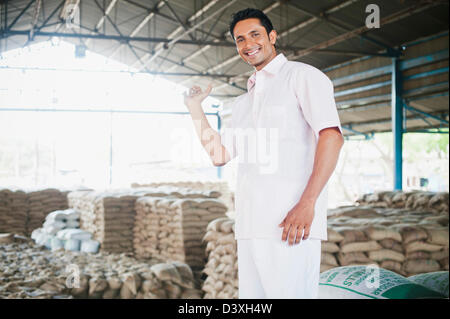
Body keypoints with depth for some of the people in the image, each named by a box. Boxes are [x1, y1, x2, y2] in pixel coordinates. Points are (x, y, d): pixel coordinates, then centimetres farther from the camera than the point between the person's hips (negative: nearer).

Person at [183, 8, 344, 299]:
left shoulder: (302, 76, 3)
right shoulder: (243, 102, 26)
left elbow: (332, 136, -11)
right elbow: (218, 154, 25)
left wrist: (307, 203, -21)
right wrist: (195, 108, 20)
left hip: (290, 222, -7)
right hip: (249, 226, 8)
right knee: (252, 296, 10)